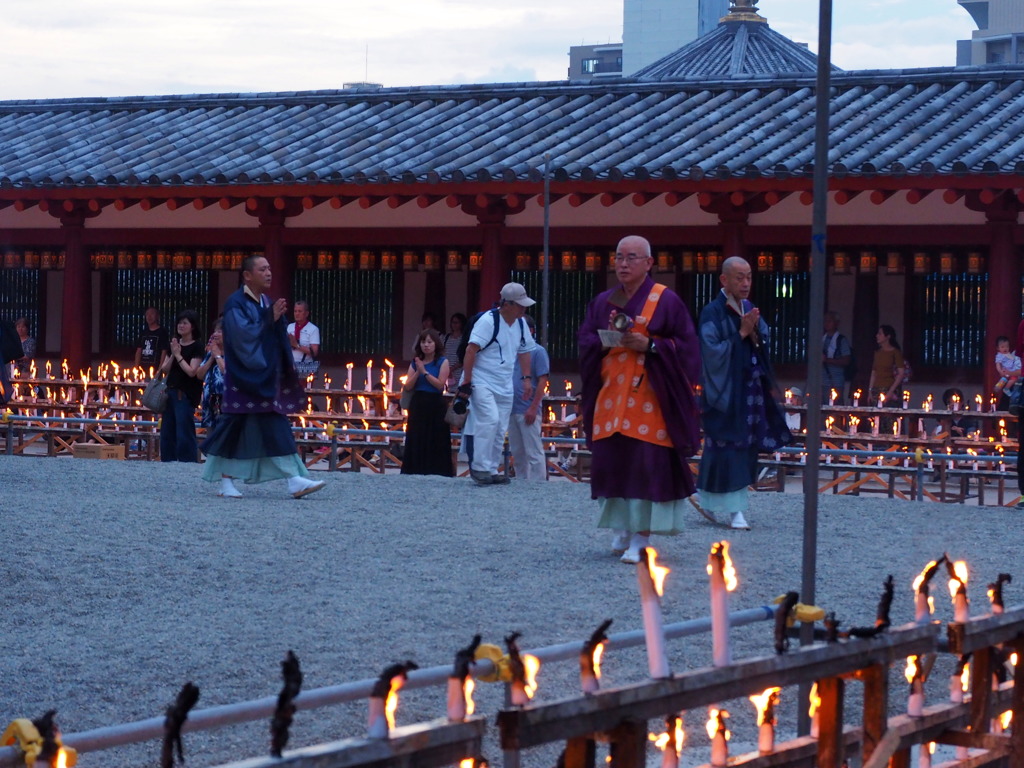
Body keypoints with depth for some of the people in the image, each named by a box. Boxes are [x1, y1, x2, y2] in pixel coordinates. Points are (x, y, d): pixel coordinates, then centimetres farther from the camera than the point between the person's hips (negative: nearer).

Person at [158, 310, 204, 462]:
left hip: (185, 395, -7)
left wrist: (178, 355, -10)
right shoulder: (174, 343, 12)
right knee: (167, 432, 9)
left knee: (184, 434, -8)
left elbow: (191, 371, -15)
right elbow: (165, 370, 11)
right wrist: (172, 355, -4)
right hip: (171, 392, 7)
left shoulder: (197, 346, -7)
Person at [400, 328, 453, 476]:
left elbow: (440, 384, -9)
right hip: (418, 405, 4)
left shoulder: (442, 362, 1)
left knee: (436, 442, -5)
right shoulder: (415, 362, 12)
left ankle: (436, 472, -4)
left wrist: (425, 371, -11)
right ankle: (417, 471, 3)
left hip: (435, 405, -4)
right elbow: (408, 387, 6)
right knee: (416, 442, 1)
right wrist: (417, 372, -8)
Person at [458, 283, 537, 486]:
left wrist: (526, 378, 14)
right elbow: (470, 351, -19)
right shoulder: (488, 321, -17)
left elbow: (524, 350, 22)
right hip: (481, 382, -8)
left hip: (504, 386, 8)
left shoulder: (520, 324, 8)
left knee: (500, 430, 5)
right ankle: (479, 468, -16)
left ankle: (491, 471, 13)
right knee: (490, 420, -22)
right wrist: (466, 383, -21)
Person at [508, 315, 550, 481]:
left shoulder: (538, 351, -4)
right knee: (517, 452, 13)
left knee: (533, 452, -5)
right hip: (512, 410, 7)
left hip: (528, 411, -7)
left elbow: (542, 381, -9)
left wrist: (533, 408, -16)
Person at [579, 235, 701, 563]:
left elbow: (685, 346, -3)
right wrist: (605, 340, -9)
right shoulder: (602, 302, 13)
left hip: (650, 397, -4)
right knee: (611, 461, 2)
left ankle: (640, 536, -5)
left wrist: (649, 345, -16)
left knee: (647, 465, -8)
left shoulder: (667, 301, 0)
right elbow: (585, 344, 12)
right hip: (610, 397, 4)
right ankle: (622, 527, 17)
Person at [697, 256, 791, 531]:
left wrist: (754, 332, -10)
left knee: (746, 445, 6)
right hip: (725, 391, -6)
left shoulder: (750, 310, 11)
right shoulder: (713, 313, -9)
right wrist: (741, 333, -15)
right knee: (727, 445, -8)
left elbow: (763, 347, 9)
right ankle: (734, 507, -7)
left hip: (751, 389, 6)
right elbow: (713, 352, -15)